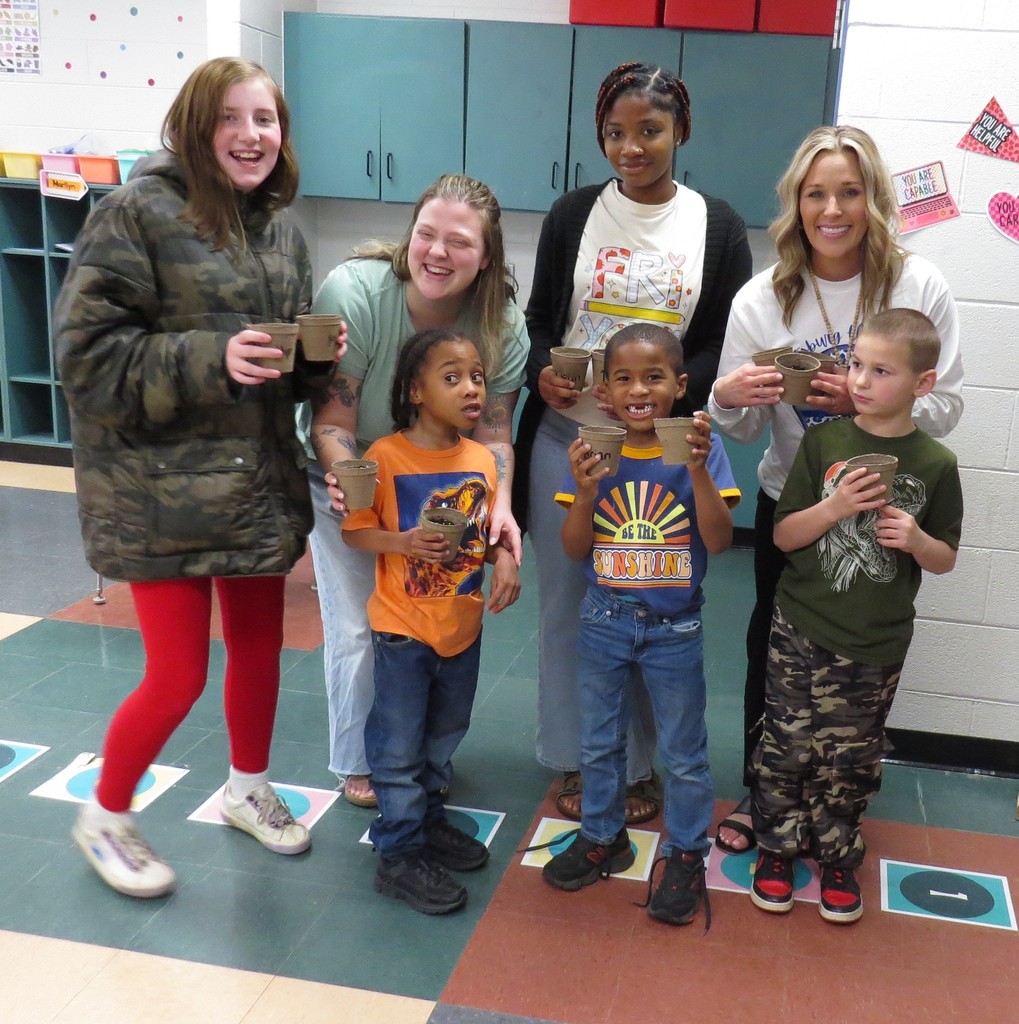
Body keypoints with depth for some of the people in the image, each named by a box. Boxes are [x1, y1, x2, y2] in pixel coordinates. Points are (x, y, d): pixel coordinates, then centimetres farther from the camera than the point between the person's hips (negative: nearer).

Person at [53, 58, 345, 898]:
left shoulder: (281, 230, 8)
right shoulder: (138, 213, -12)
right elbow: (87, 350, -16)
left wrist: (317, 351, -6)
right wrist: (209, 358, -26)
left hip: (260, 481, 6)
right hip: (162, 489, -6)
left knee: (260, 646, 17)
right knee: (179, 675, 0)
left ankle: (249, 788, 43)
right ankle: (105, 818, 27)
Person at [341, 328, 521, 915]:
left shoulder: (483, 459, -1)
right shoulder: (386, 456, -16)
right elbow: (355, 529, -11)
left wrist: (504, 559, -10)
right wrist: (404, 542, -27)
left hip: (464, 624, 6)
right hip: (404, 626, -5)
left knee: (445, 734, 22)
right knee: (400, 744, 7)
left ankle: (428, 818, 43)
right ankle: (400, 853, 21)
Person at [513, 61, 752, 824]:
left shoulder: (718, 226, 3)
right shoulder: (572, 215, 6)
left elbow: (724, 348, 0)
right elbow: (539, 320, 8)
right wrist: (542, 373, -14)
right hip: (566, 439, 1)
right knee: (567, 603, 9)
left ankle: (640, 765, 25)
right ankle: (576, 759, 27)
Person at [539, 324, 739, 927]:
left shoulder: (699, 448, -13)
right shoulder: (596, 451, -7)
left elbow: (719, 541, -19)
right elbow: (575, 551, -6)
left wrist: (699, 469, -31)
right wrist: (586, 492, -24)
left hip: (675, 628, -2)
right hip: (605, 621, 3)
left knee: (683, 752, 13)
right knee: (599, 742, 19)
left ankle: (687, 855, 32)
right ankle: (604, 838, 40)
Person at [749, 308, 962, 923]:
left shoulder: (935, 464, -5)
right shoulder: (825, 443, -4)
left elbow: (946, 559, 5)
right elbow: (783, 535, -2)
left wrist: (917, 541, -18)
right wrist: (834, 507, -20)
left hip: (877, 645, 0)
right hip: (801, 633, 0)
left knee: (852, 759, 13)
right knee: (787, 746, 8)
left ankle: (838, 858, 33)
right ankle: (778, 846, 29)